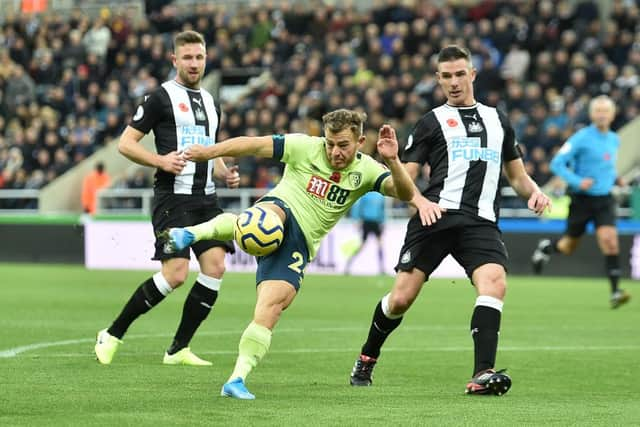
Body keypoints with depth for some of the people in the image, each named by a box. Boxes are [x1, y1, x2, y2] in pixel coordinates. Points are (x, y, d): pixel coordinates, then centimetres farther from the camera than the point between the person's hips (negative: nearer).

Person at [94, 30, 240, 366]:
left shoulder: (210, 103, 19)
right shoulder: (162, 97, -3)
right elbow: (125, 143, -5)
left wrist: (225, 174, 10)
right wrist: (160, 161, -19)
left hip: (206, 199, 7)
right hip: (173, 197, -7)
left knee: (215, 266, -8)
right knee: (176, 273, -16)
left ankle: (178, 350, 2)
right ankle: (112, 335, 0)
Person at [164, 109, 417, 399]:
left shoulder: (366, 171, 3)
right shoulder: (306, 147, -3)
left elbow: (404, 192, -10)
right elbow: (254, 145, -4)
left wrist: (393, 161, -28)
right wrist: (210, 152, -12)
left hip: (299, 245, 3)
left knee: (271, 307, -16)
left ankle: (237, 380, -15)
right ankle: (193, 233, -52)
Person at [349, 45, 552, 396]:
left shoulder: (498, 120, 23)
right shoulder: (432, 121, 13)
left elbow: (517, 175, 29)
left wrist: (534, 192, 6)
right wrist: (421, 202, -14)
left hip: (481, 222, 2)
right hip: (436, 216, -2)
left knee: (495, 284, -25)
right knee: (401, 298, -4)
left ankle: (482, 375, -30)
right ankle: (367, 358, 24)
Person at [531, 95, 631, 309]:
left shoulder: (614, 139, 8)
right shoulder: (581, 138, -12)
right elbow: (556, 164, -13)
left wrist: (615, 178, 8)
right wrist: (577, 181, -23)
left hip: (604, 200, 3)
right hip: (582, 200, -3)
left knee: (610, 240, -17)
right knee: (569, 247, 11)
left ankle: (615, 291, -16)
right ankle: (547, 247, 46)